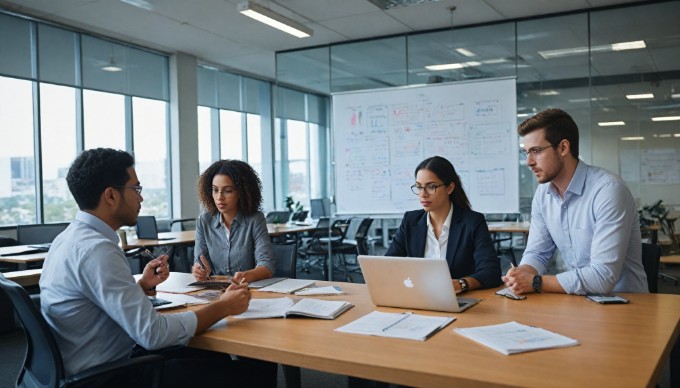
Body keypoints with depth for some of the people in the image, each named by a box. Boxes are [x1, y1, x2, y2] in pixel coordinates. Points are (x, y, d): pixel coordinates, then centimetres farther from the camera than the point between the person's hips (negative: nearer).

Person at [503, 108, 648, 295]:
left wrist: (536, 282, -21)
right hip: (579, 300, 6)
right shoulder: (543, 194, 2)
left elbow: (603, 276, -25)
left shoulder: (608, 190, -20)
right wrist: (522, 274, -16)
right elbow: (537, 253, 6)